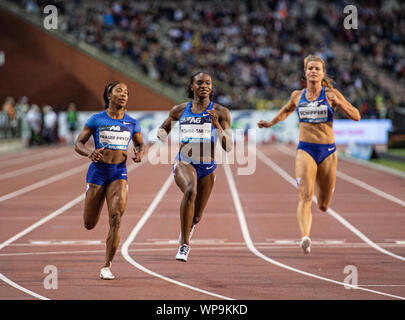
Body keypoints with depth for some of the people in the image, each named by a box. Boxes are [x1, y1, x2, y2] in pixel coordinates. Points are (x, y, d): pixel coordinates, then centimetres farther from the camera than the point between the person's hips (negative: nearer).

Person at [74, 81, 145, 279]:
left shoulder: (132, 123, 6)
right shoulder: (96, 119, -1)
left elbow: (141, 144, 22)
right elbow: (78, 144, 1)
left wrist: (140, 154, -2)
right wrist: (89, 153, -21)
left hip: (119, 173, 1)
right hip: (98, 171, -1)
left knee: (116, 219, -18)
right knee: (89, 225, 6)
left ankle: (107, 267, -9)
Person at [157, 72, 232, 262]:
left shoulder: (220, 112, -2)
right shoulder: (180, 110, 3)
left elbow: (228, 147, -7)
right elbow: (163, 129, 21)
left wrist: (216, 125, -22)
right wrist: (162, 134, -4)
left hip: (207, 167, 1)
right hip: (184, 162, -1)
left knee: (196, 216, 11)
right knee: (190, 190, -36)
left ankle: (188, 226, 53)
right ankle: (184, 244, -29)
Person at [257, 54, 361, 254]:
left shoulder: (331, 94, 1)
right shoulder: (297, 96, 8)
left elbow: (356, 116, -3)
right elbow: (286, 111, 31)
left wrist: (338, 102, -17)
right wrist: (270, 123, 18)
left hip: (328, 151, 0)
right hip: (305, 150, 0)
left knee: (323, 205, 11)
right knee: (305, 197, -22)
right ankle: (305, 237, -35)